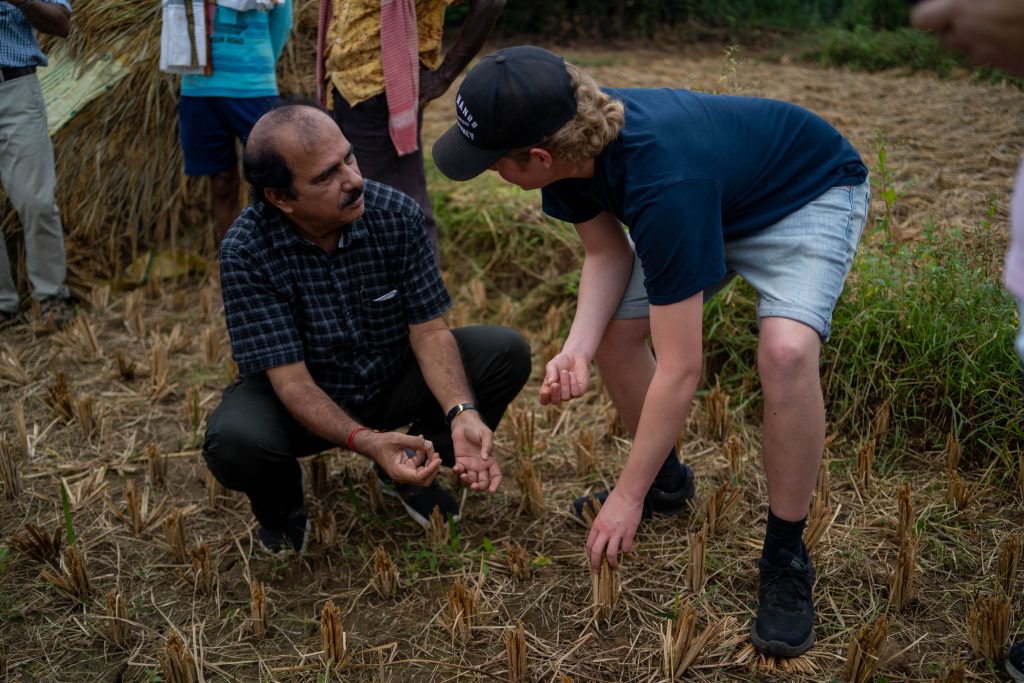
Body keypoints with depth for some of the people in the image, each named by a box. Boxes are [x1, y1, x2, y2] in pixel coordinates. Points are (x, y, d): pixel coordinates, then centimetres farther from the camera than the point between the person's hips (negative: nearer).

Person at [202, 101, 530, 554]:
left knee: (506, 353, -17)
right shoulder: (246, 252, -25)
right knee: (233, 442, -35)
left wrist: (462, 413, -35)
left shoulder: (397, 215, -18)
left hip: (393, 381, 3)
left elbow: (429, 331, -16)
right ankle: (280, 503, 6)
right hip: (305, 400, -2)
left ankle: (410, 468, 7)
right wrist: (366, 442, -43)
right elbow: (291, 379, -26)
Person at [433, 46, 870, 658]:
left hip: (812, 195, -7)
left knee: (786, 351, -33)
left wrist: (628, 497, -27)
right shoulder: (573, 141, -20)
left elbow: (680, 369, -37)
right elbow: (607, 253, -5)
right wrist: (576, 351, -23)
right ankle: (666, 478, 23)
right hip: (721, 197, 8)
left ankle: (787, 558, -12)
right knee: (613, 326, -1)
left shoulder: (661, 181, -42)